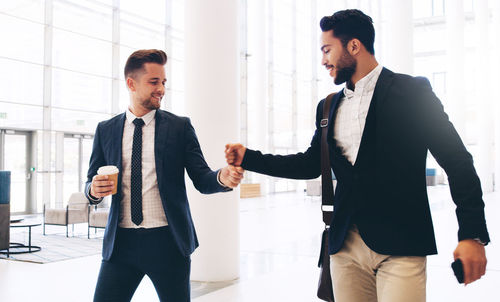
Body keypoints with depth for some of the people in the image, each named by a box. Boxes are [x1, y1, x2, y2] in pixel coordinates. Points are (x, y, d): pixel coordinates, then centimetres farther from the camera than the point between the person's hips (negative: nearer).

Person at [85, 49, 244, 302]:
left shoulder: (180, 127, 3)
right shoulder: (106, 130, 9)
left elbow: (201, 178, -2)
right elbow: (92, 182, 13)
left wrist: (221, 178, -24)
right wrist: (94, 190, -11)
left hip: (168, 241, -1)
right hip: (121, 243, 2)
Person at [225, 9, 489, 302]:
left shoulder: (412, 91, -3)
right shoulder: (329, 107, 14)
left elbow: (457, 160, -5)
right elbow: (311, 164, 19)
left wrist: (473, 233, -13)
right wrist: (249, 158, 12)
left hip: (399, 246, -5)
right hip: (346, 246, 5)